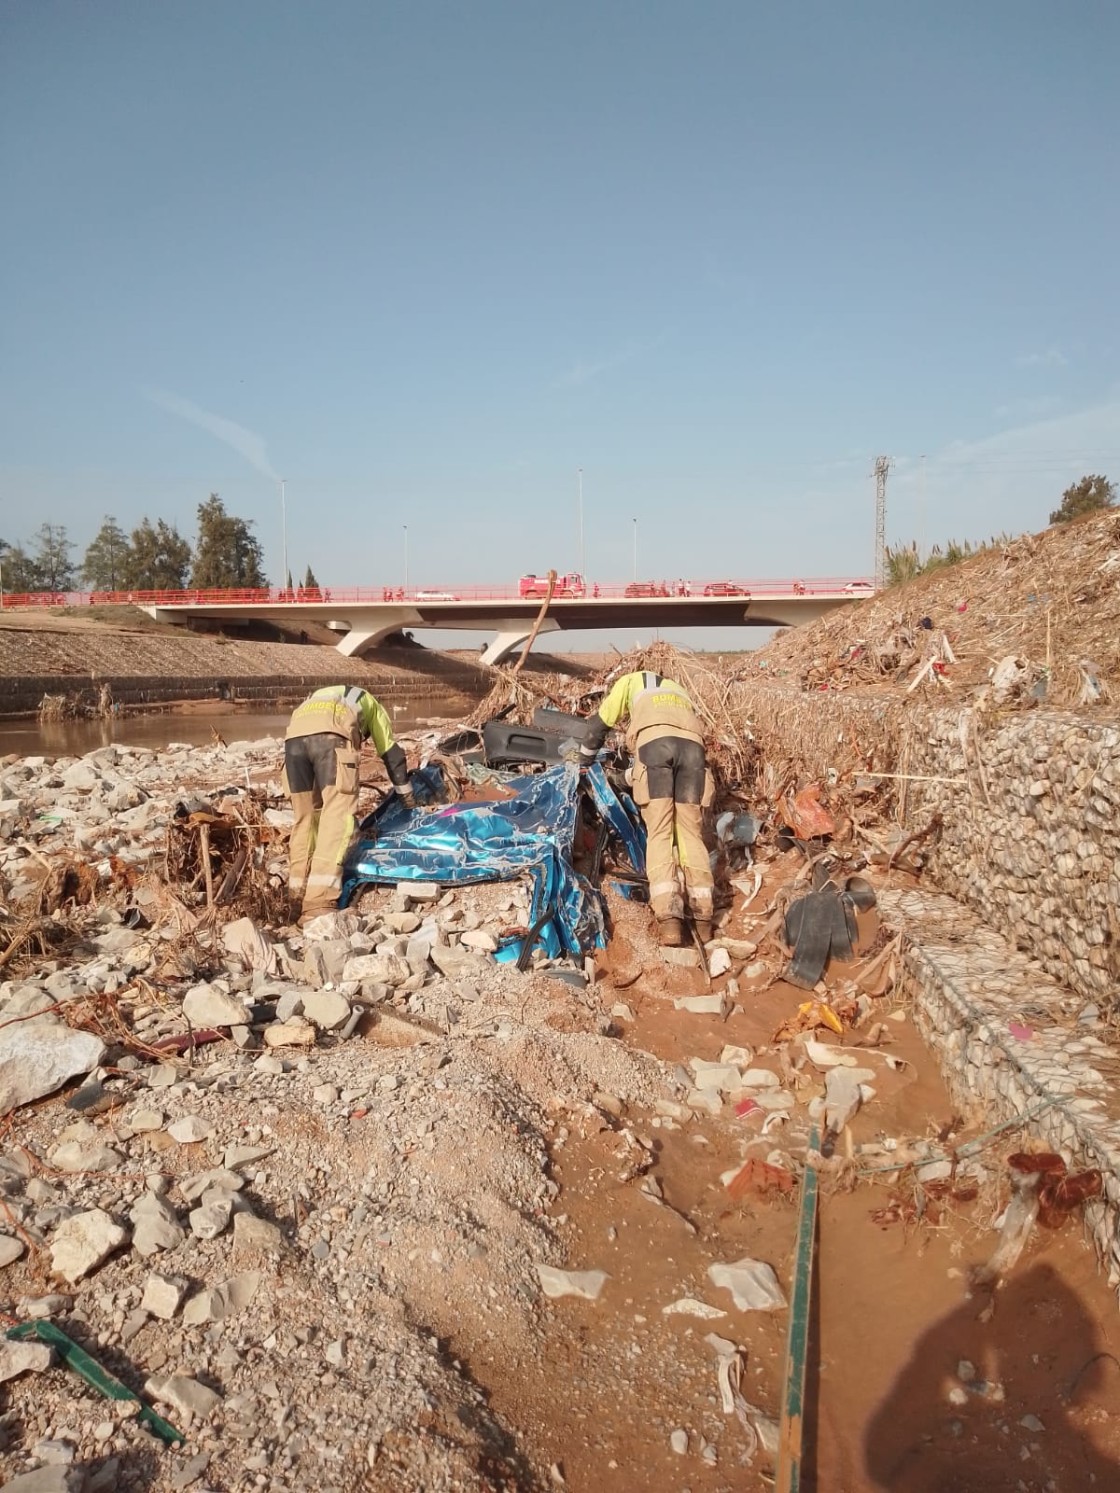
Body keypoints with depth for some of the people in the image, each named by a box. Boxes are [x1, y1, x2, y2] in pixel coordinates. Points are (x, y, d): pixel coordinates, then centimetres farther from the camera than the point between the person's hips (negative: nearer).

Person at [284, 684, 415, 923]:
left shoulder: (320, 698, 48)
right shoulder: (371, 705, 39)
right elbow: (391, 754, 39)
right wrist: (407, 795, 51)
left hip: (295, 734, 5)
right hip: (330, 733, -5)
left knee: (304, 817, 14)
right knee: (336, 816, -7)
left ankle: (297, 902, 15)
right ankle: (318, 905, -18)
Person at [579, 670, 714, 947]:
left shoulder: (631, 681, 35)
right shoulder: (678, 691, 45)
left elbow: (599, 723, 35)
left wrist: (584, 760, 48)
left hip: (655, 740, -3)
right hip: (692, 744, 3)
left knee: (659, 832, -6)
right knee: (690, 831, 5)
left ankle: (669, 919, -20)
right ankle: (703, 918, -3)